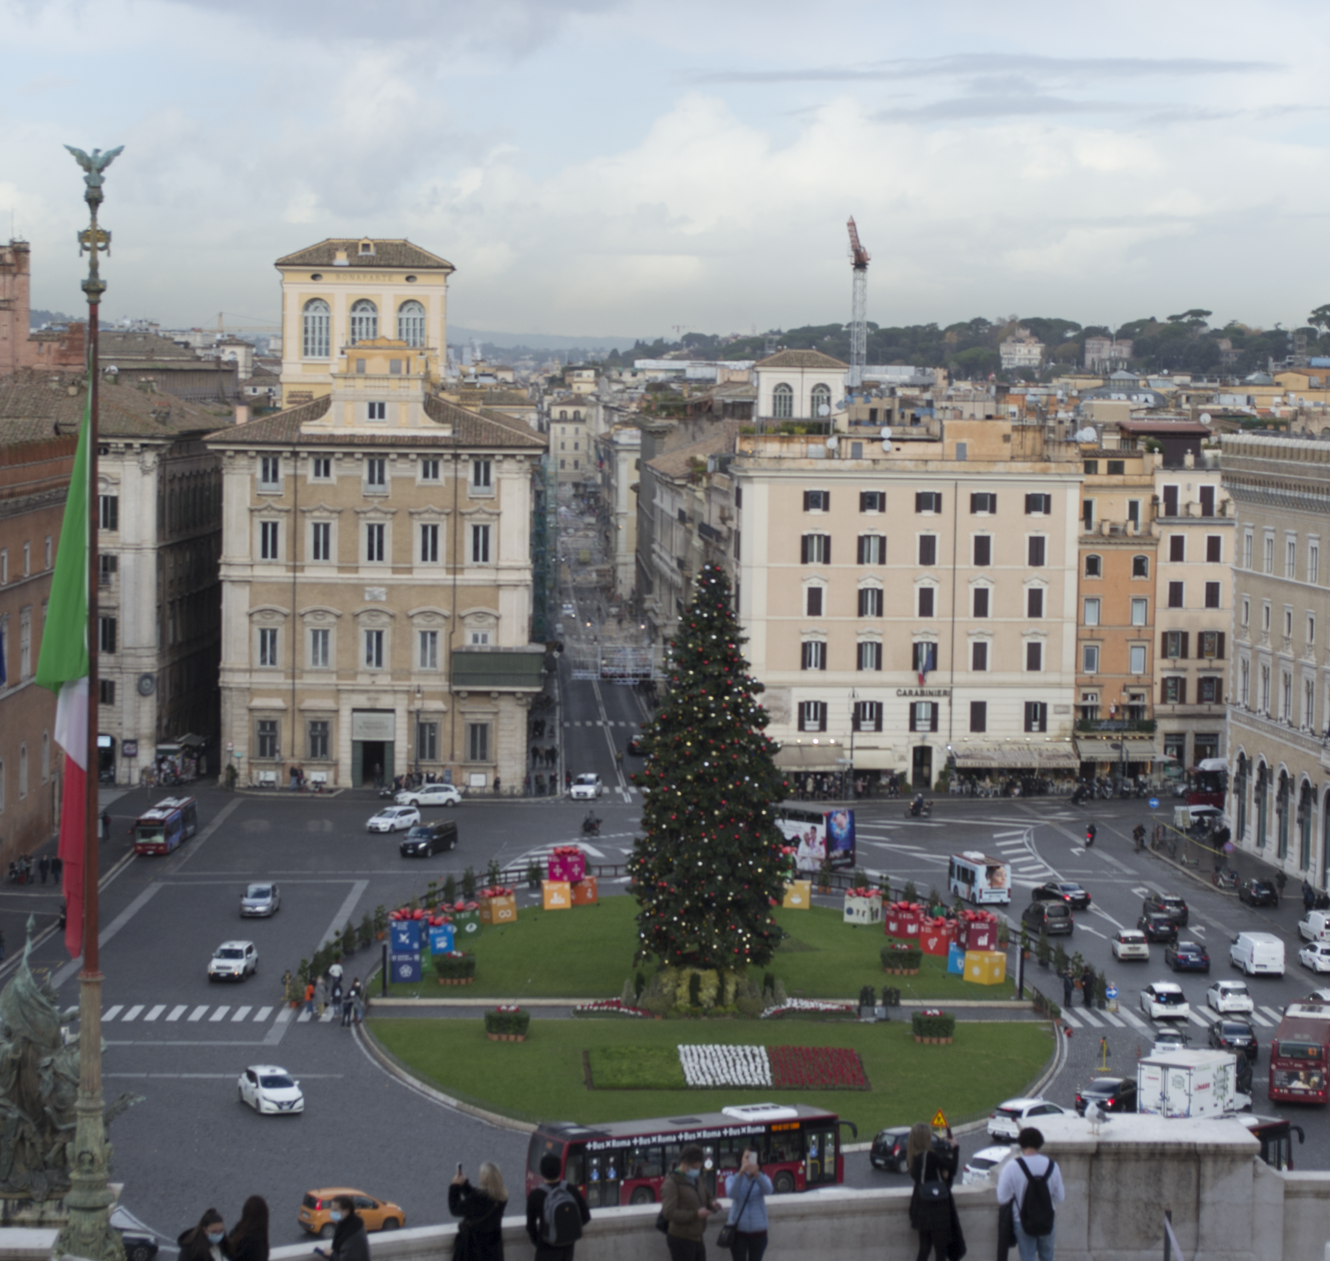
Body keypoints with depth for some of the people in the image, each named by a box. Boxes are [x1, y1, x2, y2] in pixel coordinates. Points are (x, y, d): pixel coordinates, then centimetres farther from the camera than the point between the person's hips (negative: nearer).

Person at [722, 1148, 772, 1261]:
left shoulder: (762, 1178, 4)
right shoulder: (732, 1178, 2)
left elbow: (767, 1190, -20)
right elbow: (732, 1194, -19)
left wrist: (757, 1174, -39)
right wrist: (740, 1174, -35)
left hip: (758, 1229, 1)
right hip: (738, 1229, -1)